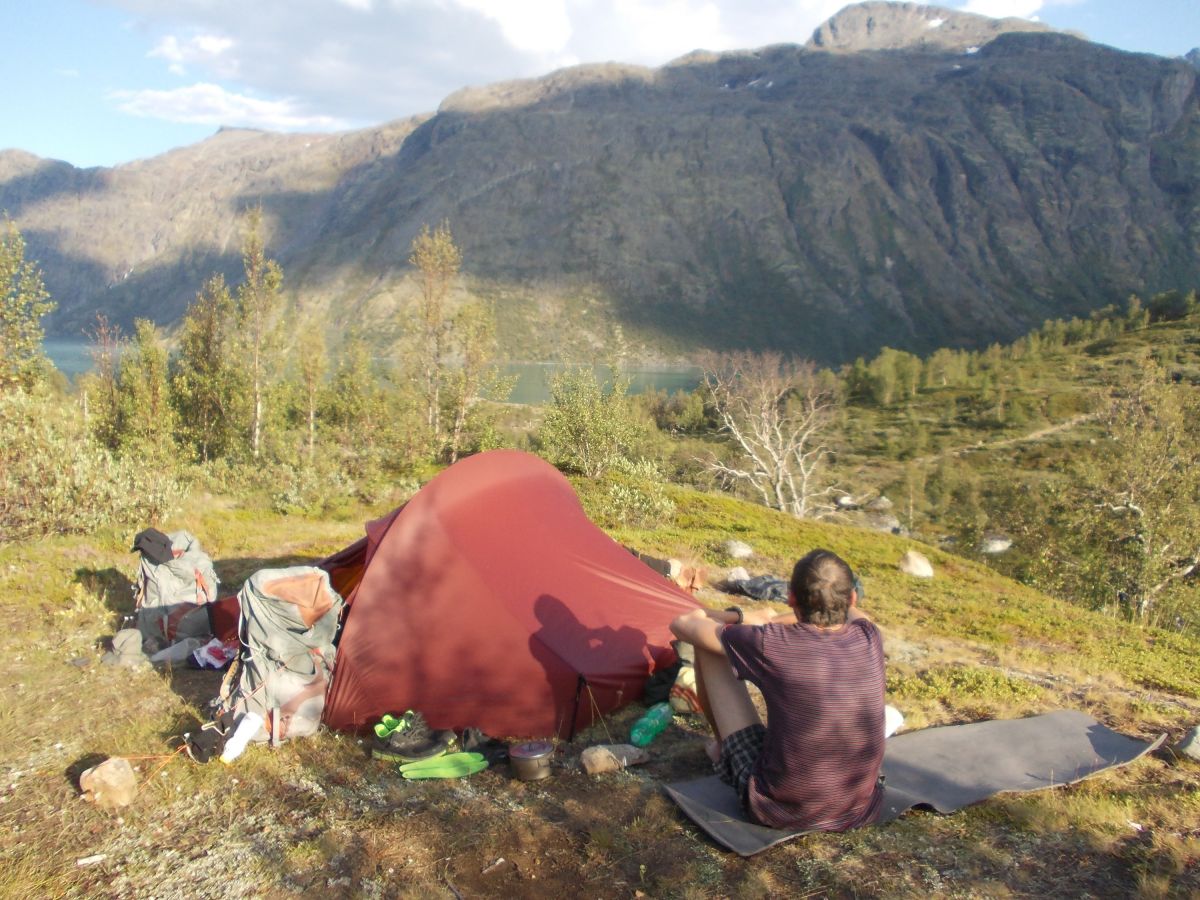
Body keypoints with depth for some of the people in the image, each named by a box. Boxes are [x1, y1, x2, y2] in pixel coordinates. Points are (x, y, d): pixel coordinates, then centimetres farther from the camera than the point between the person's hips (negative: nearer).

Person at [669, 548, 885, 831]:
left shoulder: (770, 645, -21)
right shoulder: (868, 638, -9)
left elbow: (682, 624, -6)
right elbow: (849, 609, 19)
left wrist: (741, 617, 10)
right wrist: (770, 622, 17)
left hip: (776, 810, -4)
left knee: (709, 647, 1)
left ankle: (724, 748, 29)